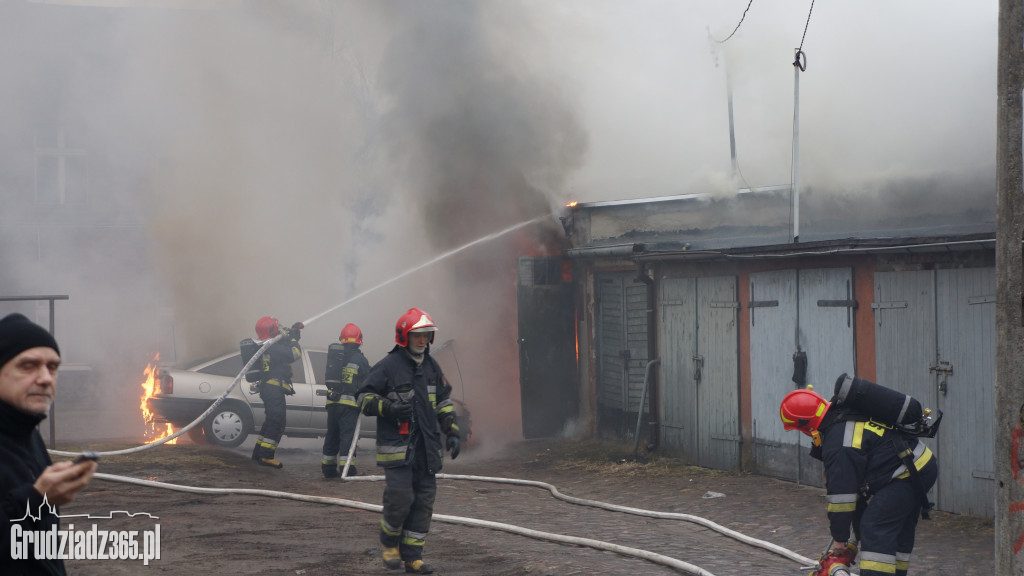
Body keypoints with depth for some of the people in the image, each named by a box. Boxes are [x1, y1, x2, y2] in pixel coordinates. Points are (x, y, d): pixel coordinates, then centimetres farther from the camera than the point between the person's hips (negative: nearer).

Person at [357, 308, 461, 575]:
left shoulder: (431, 367, 12)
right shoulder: (388, 367, -8)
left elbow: (444, 402, 20)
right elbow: (365, 398, -6)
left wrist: (452, 432, 10)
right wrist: (389, 407, -22)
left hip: (426, 448, 6)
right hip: (397, 447, -6)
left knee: (424, 502, 5)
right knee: (400, 499, -12)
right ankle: (389, 542, 16)